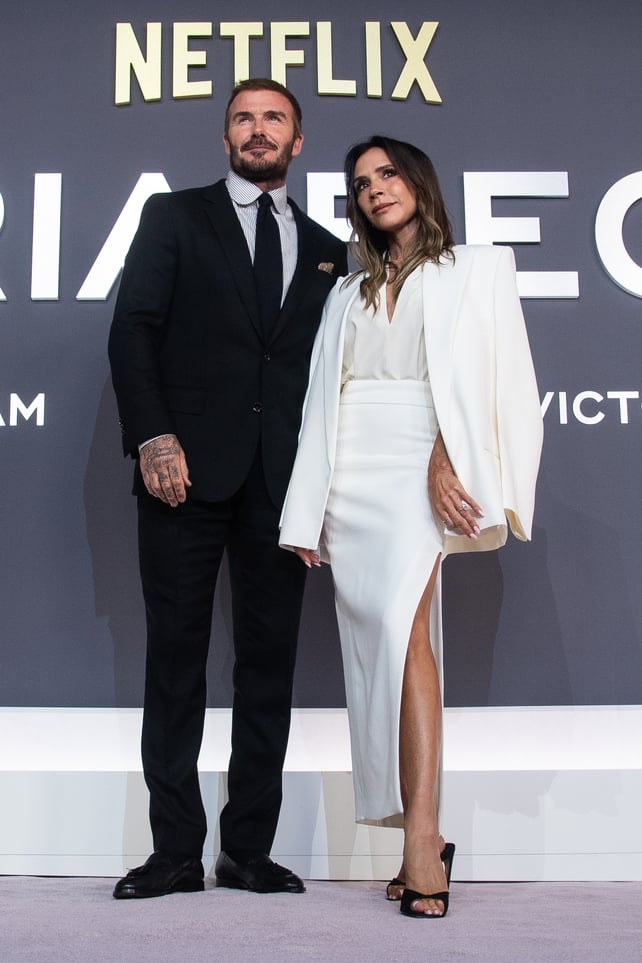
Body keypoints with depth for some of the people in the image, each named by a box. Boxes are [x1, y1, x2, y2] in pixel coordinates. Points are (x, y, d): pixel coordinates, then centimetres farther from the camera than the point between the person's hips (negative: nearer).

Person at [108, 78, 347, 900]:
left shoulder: (326, 250, 18)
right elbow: (132, 330, 1)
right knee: (176, 658, 0)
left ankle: (249, 849, 14)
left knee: (269, 664, 4)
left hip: (283, 483, 3)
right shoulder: (172, 217, 11)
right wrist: (151, 437, -12)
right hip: (188, 470, -2)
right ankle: (176, 852, 9)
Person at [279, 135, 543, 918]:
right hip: (349, 475, 5)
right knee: (372, 645, -3)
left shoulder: (472, 270, 13)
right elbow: (323, 398, 15)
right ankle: (420, 840, 2)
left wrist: (445, 461, -19)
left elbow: (469, 373, -2)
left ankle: (421, 838, -24)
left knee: (401, 629, -24)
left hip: (416, 470, -4)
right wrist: (308, 512, 6)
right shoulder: (349, 293, 24)